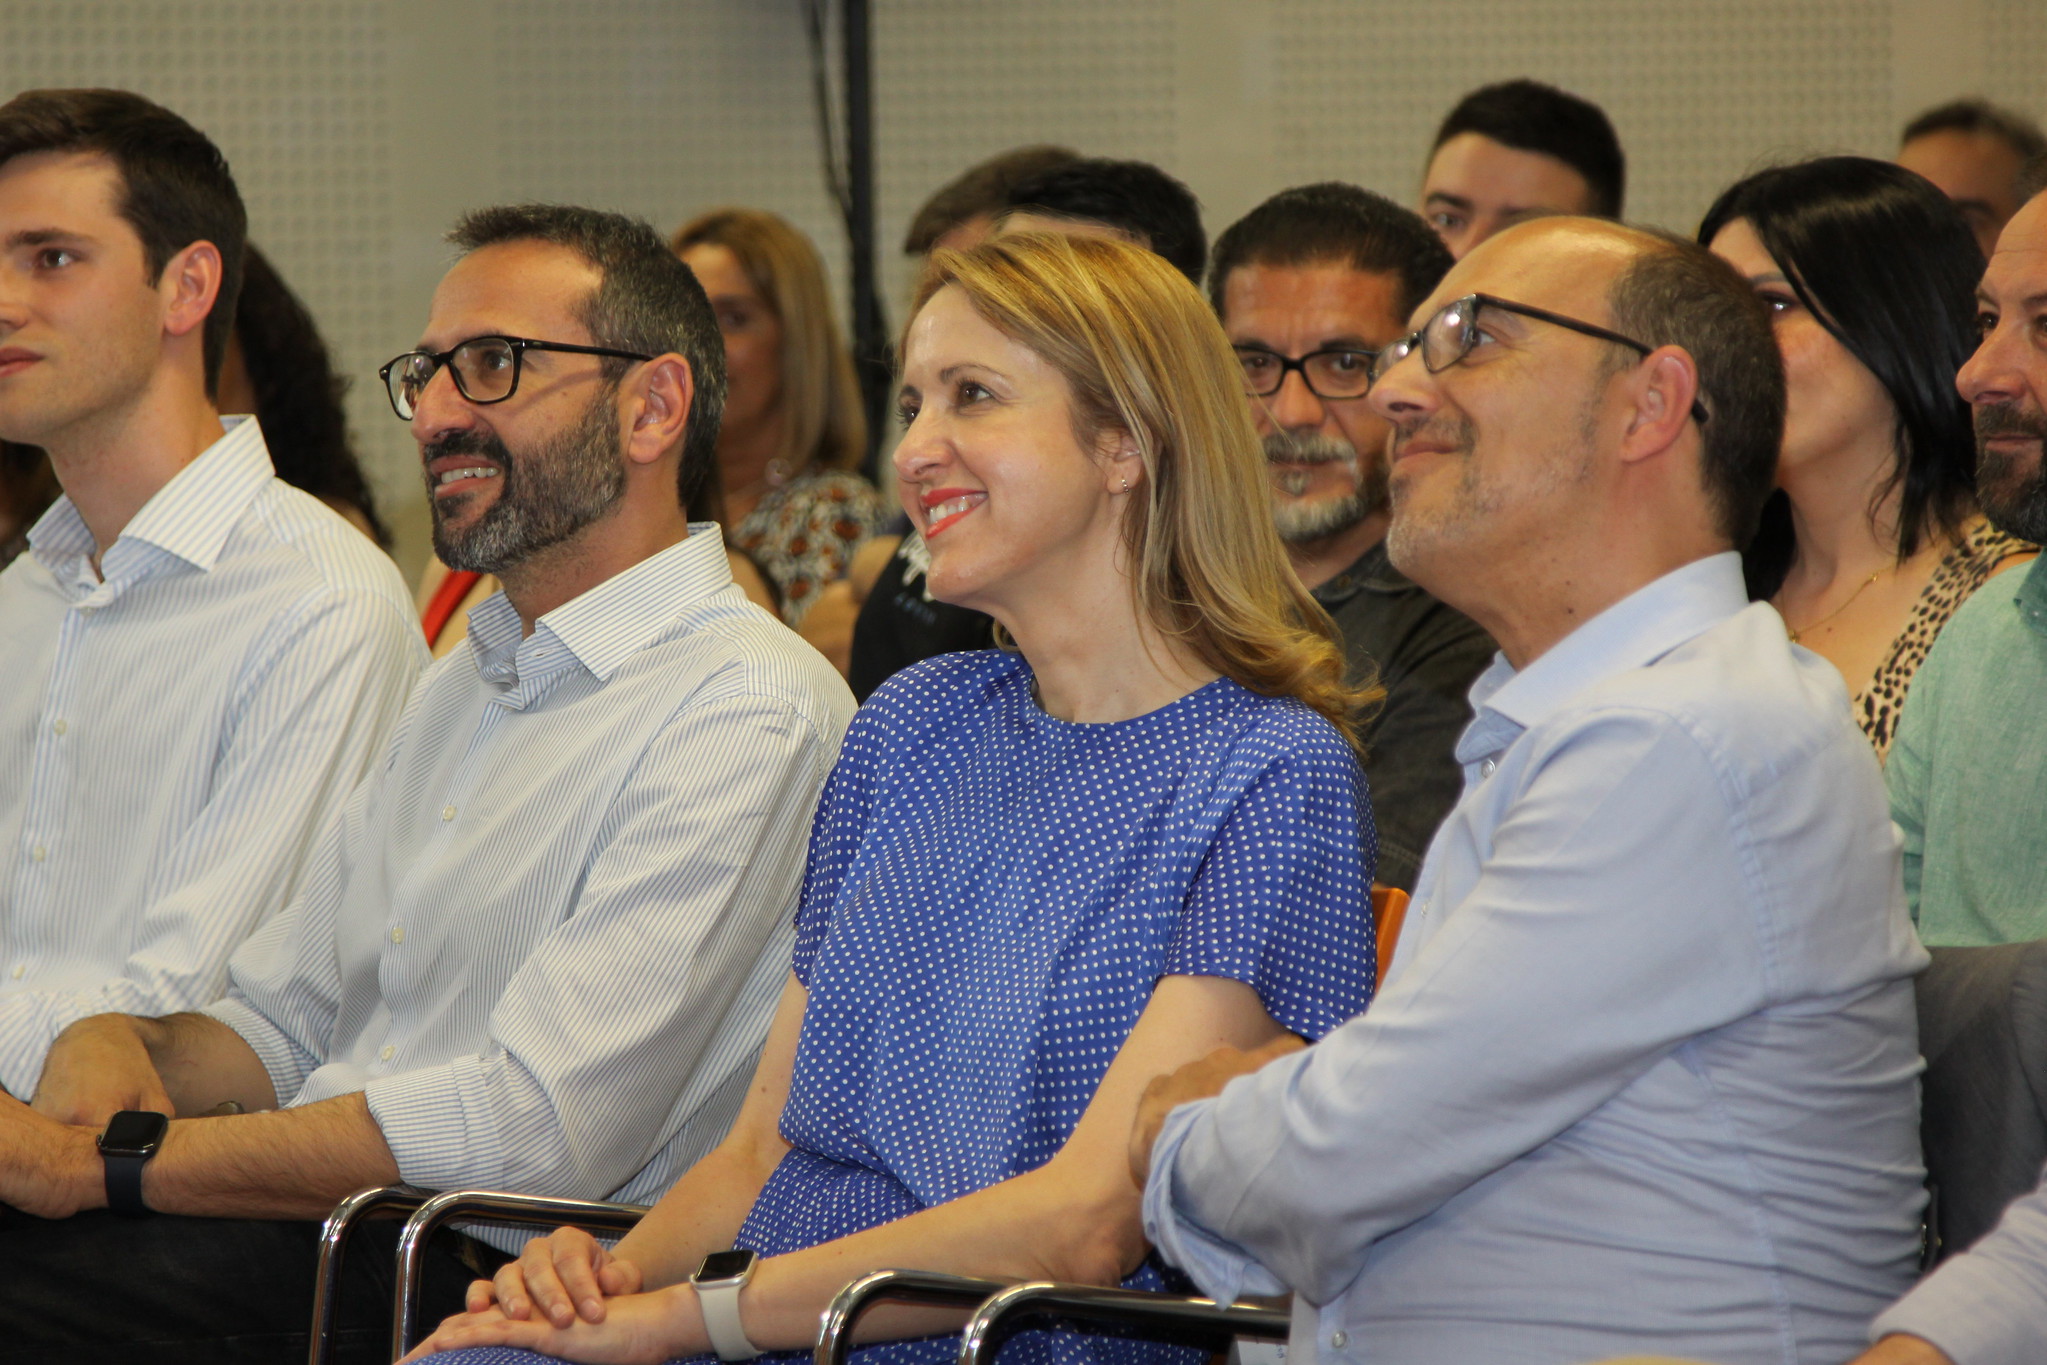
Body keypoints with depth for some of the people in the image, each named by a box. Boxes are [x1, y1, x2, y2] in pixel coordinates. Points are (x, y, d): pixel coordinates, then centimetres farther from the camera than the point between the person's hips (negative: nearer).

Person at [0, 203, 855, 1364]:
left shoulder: (749, 715, -9)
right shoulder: (466, 689, 23)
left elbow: (531, 1132, -17)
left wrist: (105, 1162, -16)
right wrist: (122, 1047, 0)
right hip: (296, 1246, 8)